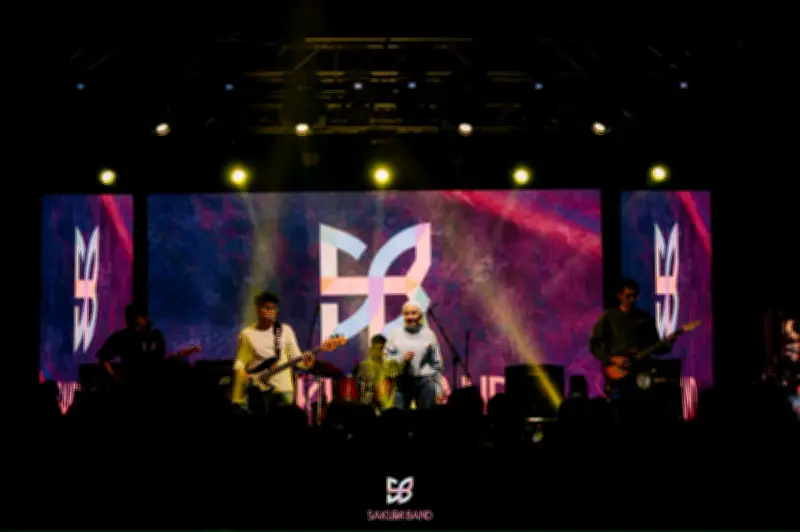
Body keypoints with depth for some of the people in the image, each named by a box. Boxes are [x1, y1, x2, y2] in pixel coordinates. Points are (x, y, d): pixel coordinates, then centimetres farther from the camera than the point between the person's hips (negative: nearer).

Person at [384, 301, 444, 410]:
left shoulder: (428, 334, 6)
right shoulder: (395, 334, 7)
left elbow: (436, 364, 7)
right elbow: (386, 359, 5)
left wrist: (438, 389, 4)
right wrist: (401, 359, -14)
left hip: (425, 381, 0)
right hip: (402, 381, 0)